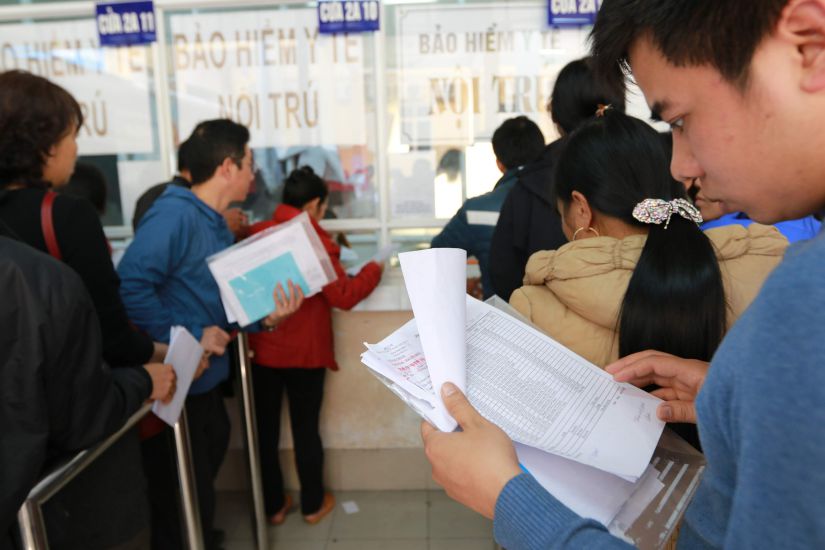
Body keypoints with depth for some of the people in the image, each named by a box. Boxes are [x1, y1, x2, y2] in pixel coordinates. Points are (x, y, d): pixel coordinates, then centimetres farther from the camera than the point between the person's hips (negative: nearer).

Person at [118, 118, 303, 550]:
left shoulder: (220, 228, 9)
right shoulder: (174, 214, -21)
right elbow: (130, 287, -31)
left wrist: (266, 319, -7)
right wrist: (191, 336, -25)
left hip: (206, 378, 10)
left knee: (202, 480, 27)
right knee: (182, 495, 8)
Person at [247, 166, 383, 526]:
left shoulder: (254, 234, -3)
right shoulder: (314, 239, -15)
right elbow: (343, 297, -15)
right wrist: (373, 270, -1)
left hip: (260, 350, 4)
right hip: (304, 351, -3)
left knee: (265, 430, 15)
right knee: (305, 430, 12)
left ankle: (273, 506, 29)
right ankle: (313, 505, 28)